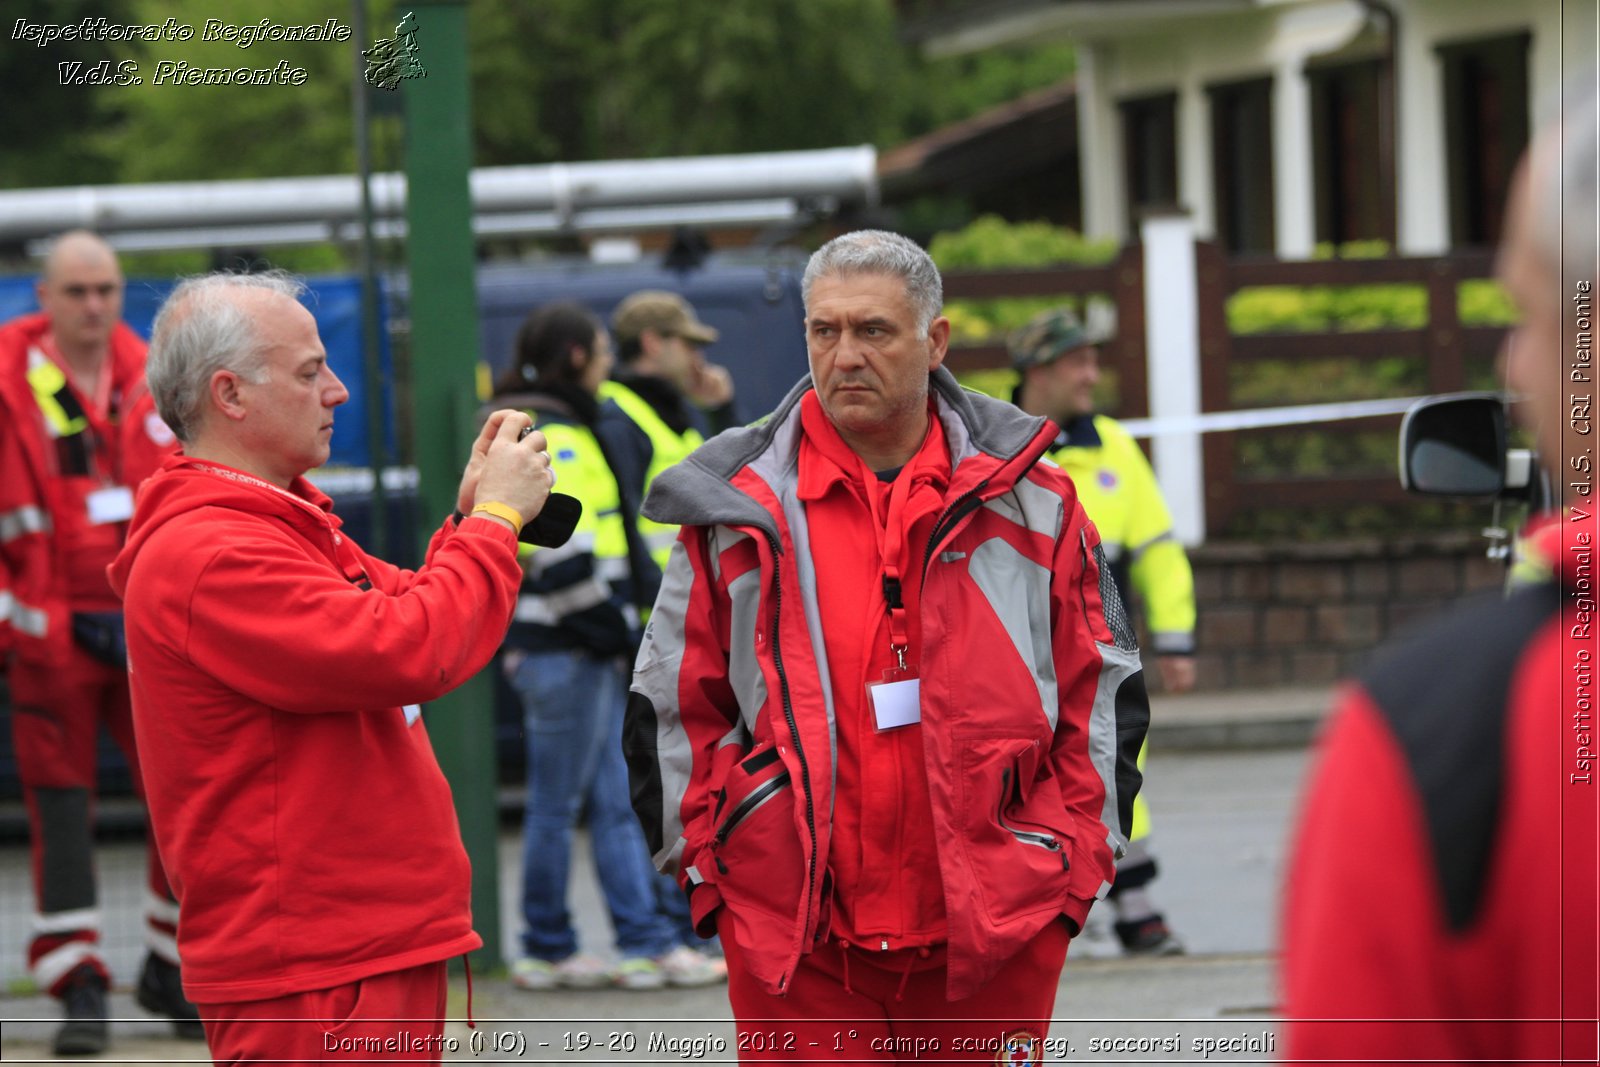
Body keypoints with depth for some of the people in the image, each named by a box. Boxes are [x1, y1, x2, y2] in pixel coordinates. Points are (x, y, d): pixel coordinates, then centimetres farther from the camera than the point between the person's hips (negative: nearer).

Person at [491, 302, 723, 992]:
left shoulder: (565, 430, 19)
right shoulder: (554, 439, -14)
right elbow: (562, 552, -23)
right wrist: (612, 625, -15)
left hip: (588, 650, 11)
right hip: (565, 649, -11)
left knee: (616, 802, 9)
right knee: (558, 804, -2)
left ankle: (645, 941, 10)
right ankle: (547, 953, 5)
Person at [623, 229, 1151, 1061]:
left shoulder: (1025, 499, 5)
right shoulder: (738, 509, 3)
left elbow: (1101, 687, 10)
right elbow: (672, 709, 7)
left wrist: (1077, 856, 4)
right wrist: (707, 865, 2)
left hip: (995, 929, 1)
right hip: (796, 938, -1)